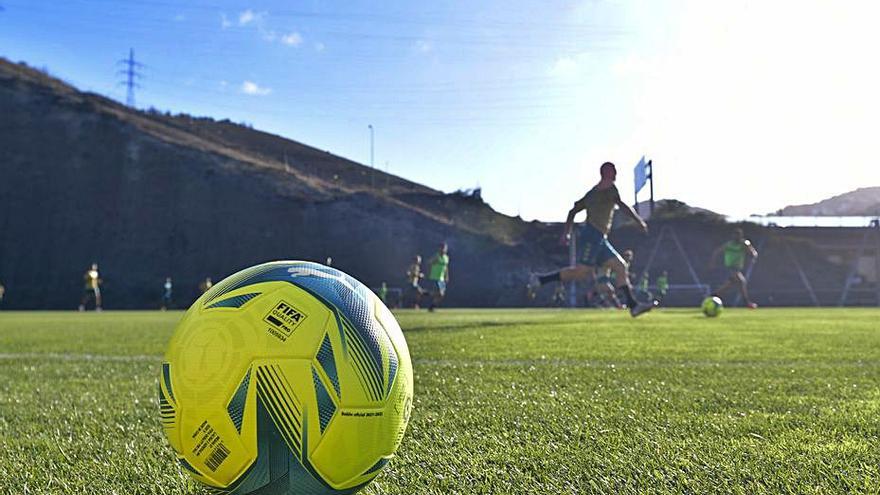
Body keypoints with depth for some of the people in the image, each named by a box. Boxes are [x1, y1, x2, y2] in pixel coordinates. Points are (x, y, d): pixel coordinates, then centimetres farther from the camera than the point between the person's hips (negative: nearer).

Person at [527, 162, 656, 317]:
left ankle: (633, 305, 1)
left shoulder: (593, 192, 24)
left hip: (600, 238, 10)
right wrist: (639, 220, -10)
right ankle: (540, 279, -14)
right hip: (593, 234, -10)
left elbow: (573, 211, 24)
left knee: (620, 266, 5)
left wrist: (567, 232, 22)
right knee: (583, 271, -16)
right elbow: (622, 205, -15)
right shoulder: (609, 187, -1)